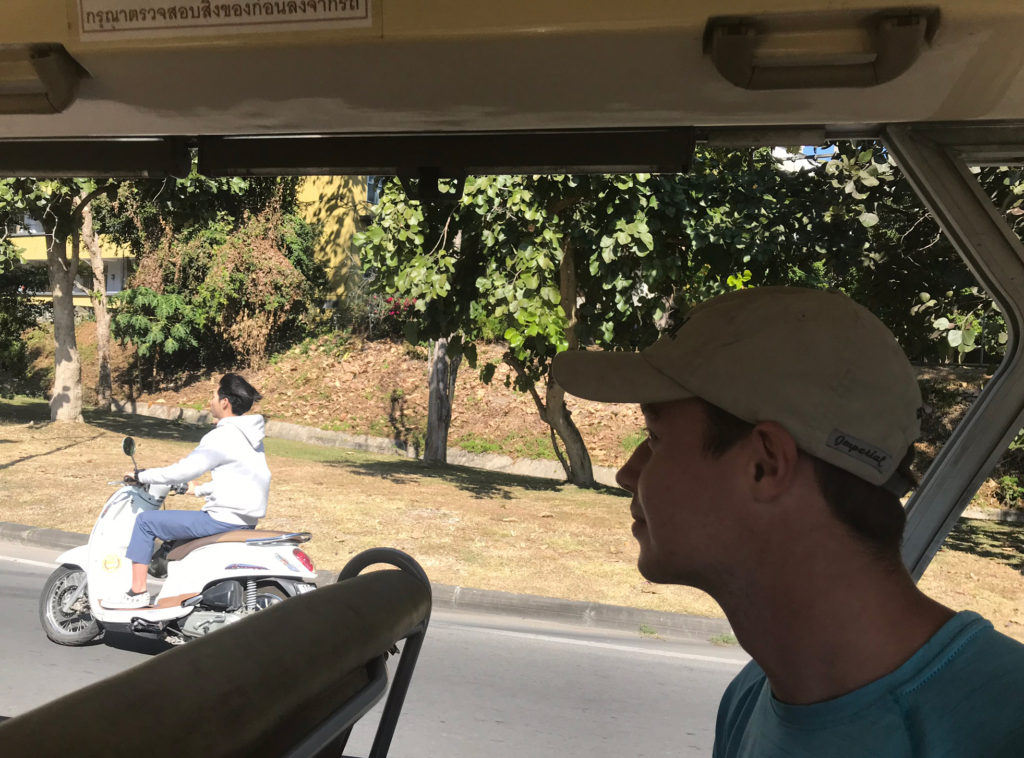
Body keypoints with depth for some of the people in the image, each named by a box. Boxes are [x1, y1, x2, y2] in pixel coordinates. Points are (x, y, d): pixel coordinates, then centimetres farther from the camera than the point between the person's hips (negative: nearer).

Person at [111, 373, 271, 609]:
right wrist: (199, 490, 30)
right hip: (246, 519, 10)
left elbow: (182, 471, -17)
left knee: (145, 521, 0)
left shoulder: (222, 437, -16)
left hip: (224, 518, -9)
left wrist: (142, 476, -2)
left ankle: (137, 592, 2)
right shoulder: (250, 433, 11)